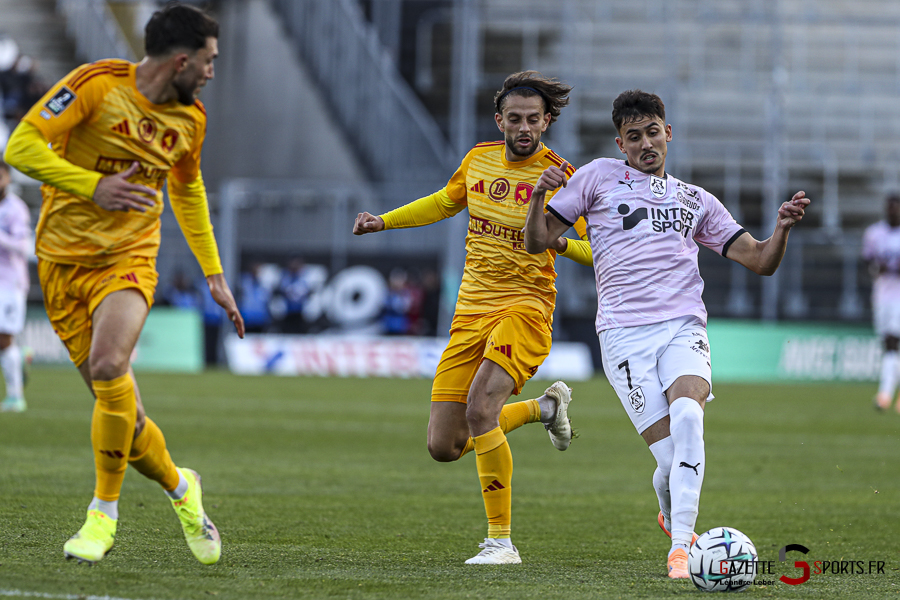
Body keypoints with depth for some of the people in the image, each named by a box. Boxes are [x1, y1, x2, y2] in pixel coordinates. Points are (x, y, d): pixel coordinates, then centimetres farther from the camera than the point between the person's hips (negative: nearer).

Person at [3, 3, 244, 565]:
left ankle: (105, 512, -13)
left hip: (129, 258, 2)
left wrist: (215, 275, 23)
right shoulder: (96, 85, -12)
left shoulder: (191, 118, 6)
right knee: (119, 410, -3)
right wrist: (92, 186, -25)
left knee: (108, 367, -28)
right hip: (63, 259, -2)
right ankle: (180, 488, 26)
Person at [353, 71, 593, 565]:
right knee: (443, 447, 1)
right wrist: (384, 222, 22)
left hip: (525, 306, -6)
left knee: (480, 408, -30)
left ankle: (500, 541, -19)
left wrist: (562, 243, -30)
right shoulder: (479, 159, 7)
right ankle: (544, 407, 27)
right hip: (472, 310, 6)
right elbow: (446, 202, 28)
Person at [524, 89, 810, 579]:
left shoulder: (697, 201, 21)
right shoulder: (599, 177, 14)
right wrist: (540, 197, -7)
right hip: (624, 333, -1)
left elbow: (761, 262, 18)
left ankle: (680, 547, -29)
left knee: (688, 416, -29)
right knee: (671, 454, -14)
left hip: (683, 327, 1)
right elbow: (537, 242, 12)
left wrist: (782, 228, -2)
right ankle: (674, 518, 19)